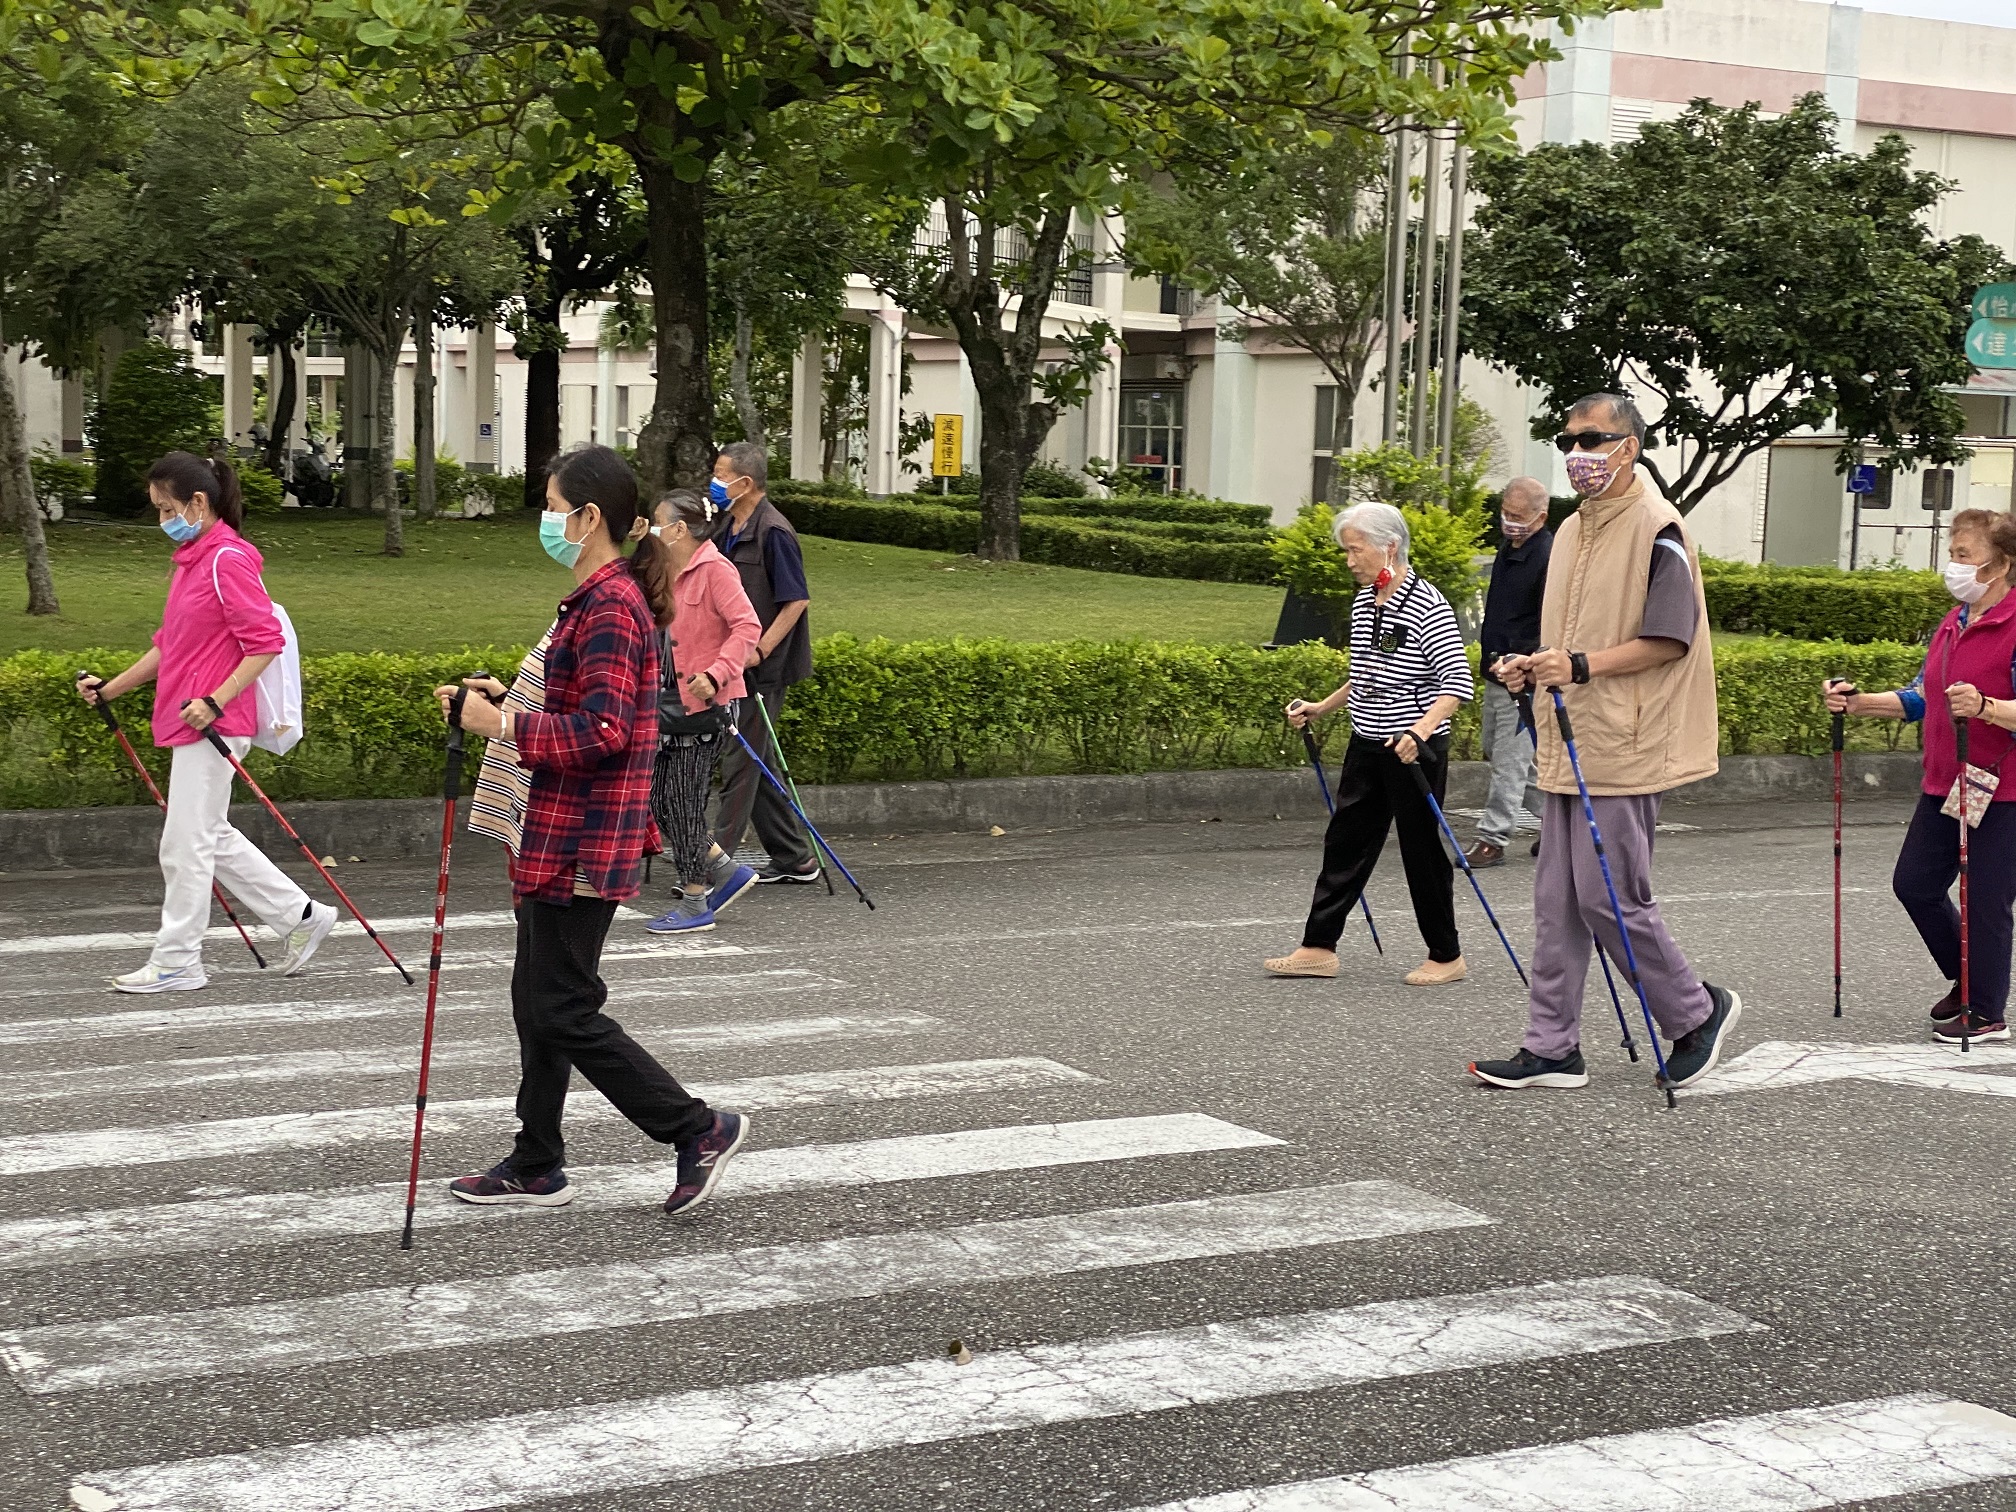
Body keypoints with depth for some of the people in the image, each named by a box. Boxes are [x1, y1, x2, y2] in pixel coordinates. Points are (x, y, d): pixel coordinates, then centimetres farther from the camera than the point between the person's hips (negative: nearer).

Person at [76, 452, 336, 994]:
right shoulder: (189, 559, 15)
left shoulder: (229, 559, -14)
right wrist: (110, 688, 18)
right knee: (212, 838, 15)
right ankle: (301, 916, 22)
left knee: (186, 843, -3)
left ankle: (176, 963, 7)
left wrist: (214, 702, -23)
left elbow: (264, 643, -18)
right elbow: (169, 644, 23)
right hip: (187, 722, 10)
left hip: (212, 724, -10)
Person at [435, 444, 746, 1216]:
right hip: (565, 837, 11)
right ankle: (536, 1166, 23)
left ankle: (698, 1127, 2)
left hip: (585, 844, -11)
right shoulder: (599, 599, 15)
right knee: (538, 1000, 15)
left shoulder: (610, 608, -18)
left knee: (563, 1010, -6)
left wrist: (503, 725, -21)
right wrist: (505, 703, 12)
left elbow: (601, 732, -26)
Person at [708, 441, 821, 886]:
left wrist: (760, 650, -20)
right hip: (734, 662, 9)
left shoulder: (773, 532, -15)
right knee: (759, 762, 13)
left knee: (742, 762, -6)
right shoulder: (727, 528, 12)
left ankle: (717, 863, -4)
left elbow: (797, 600, -17)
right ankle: (795, 858, 21)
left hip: (764, 666, -9)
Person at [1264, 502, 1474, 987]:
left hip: (1414, 749, -8)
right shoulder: (1363, 601, 9)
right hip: (1367, 745, 8)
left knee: (1421, 847, 1)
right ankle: (1319, 947, 12)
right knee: (1345, 840, 7)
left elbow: (1458, 682, -22)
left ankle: (1446, 956, 14)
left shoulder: (1427, 606, -17)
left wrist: (1421, 729, -34)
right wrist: (1321, 709, 20)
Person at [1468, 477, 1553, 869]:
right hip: (1496, 673, 10)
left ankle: (1493, 839, 0)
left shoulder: (1549, 558, -17)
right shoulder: (1508, 550, 11)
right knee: (1496, 752, 17)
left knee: (1509, 761, -6)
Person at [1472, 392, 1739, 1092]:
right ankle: (1552, 1047, 12)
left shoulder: (1657, 529, -11)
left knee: (1607, 897, -6)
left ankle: (1698, 1011, 13)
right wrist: (1534, 667, 7)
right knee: (1557, 901, 7)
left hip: (1624, 748, -9)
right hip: (1569, 746, 9)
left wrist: (1582, 665, -21)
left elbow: (1671, 640, -15)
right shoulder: (1572, 531, 17)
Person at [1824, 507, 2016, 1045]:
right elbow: (1922, 698, 18)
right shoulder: (1952, 624, 11)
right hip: (1943, 783, 9)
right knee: (1914, 883, 12)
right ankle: (1968, 980, 31)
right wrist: (1858, 703, 7)